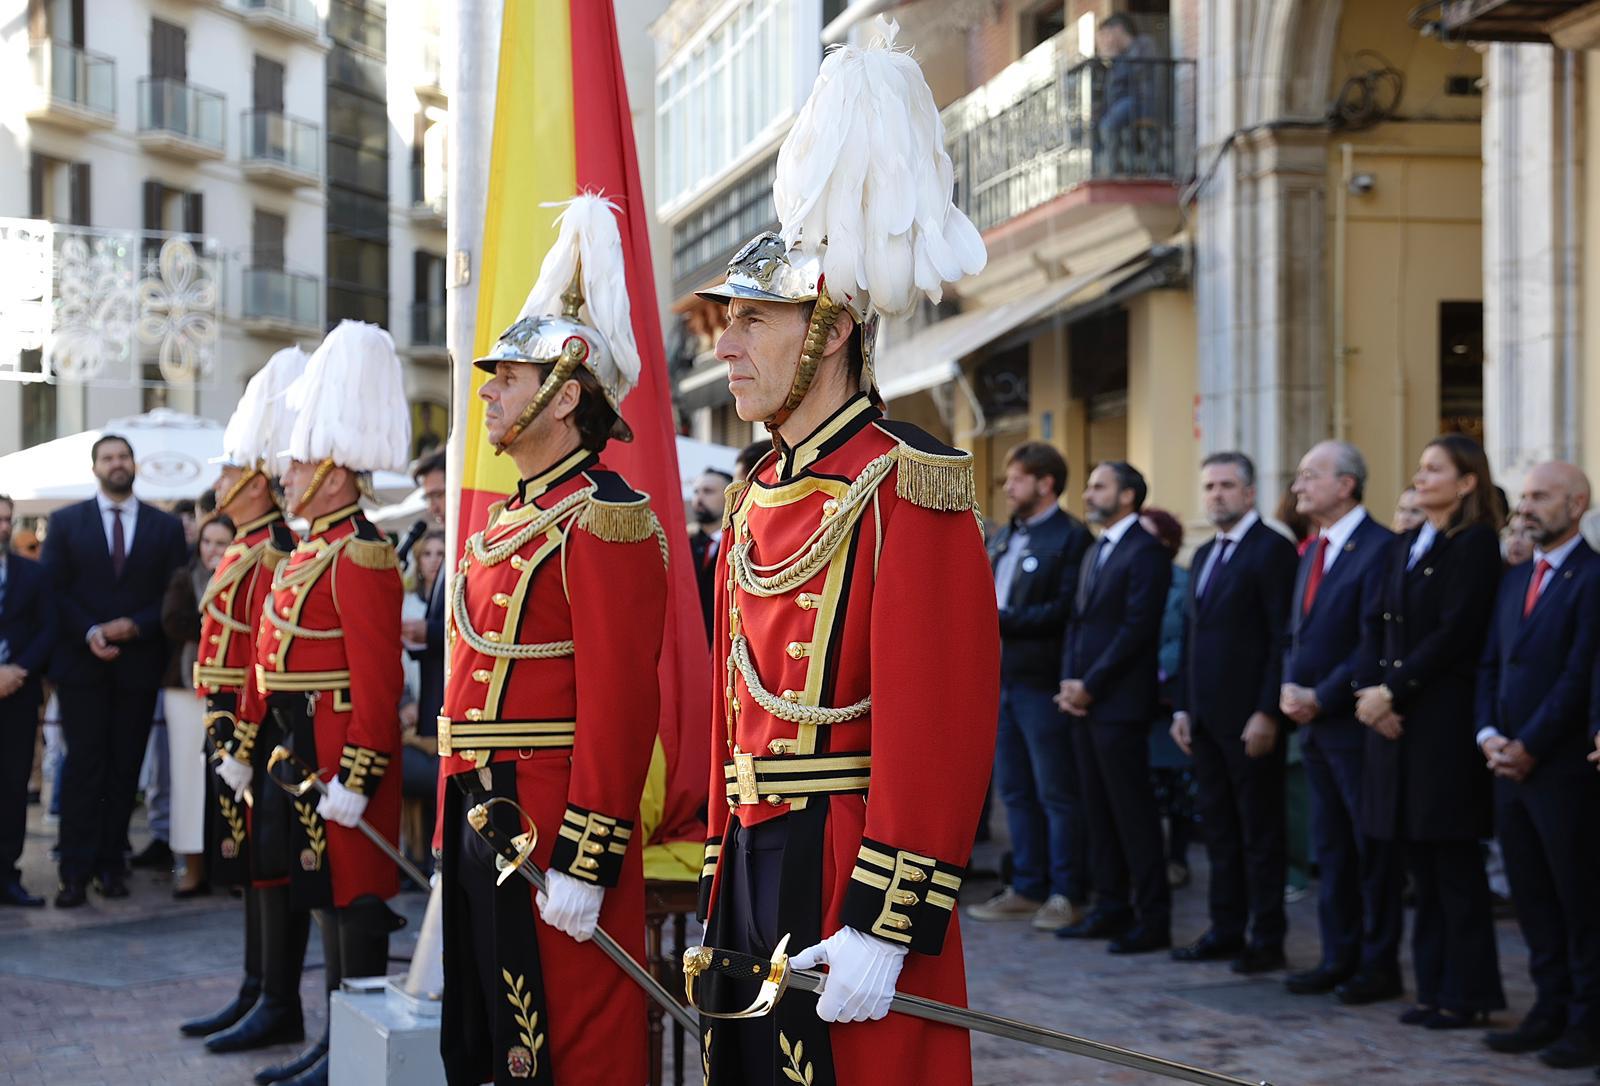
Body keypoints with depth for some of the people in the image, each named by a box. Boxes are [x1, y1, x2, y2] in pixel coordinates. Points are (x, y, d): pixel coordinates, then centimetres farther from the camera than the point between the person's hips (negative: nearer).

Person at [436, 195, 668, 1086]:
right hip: (483, 819, 10)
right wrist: (456, 841, 18)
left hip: (554, 829, -10)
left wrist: (583, 866, -22)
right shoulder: (508, 523, 16)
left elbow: (619, 707, -20)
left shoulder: (604, 521, -14)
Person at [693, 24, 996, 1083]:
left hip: (849, 872, -8)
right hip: (752, 865, 8)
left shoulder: (909, 484, -13)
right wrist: (722, 889, 15)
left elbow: (944, 726, -19)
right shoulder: (755, 499, 13)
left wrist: (882, 926, -22)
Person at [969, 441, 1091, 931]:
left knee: (1057, 793, -2)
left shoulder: (1070, 537, -10)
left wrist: (1001, 619, -19)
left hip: (1041, 682, -9)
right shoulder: (1002, 537, 18)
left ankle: (1066, 894, 4)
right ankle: (1027, 888, 20)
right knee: (1014, 790, 12)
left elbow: (1064, 610, -19)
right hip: (1001, 680, 9)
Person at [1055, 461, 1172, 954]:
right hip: (1084, 702, 9)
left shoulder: (1145, 552, -10)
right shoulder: (1095, 552, 19)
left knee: (1133, 811, -5)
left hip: (1119, 704, -9)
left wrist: (1089, 685, -15)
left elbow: (1136, 629, -16)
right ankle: (1111, 908, 17)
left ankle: (1153, 918, -1)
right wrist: (1068, 681, 3)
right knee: (1099, 810, 11)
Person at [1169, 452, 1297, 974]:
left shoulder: (1272, 550, -9)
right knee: (1219, 829, 12)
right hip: (1206, 717, 8)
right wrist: (1183, 706, 12)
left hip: (1250, 716, -8)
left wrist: (1268, 712, -18)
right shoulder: (1205, 555, 17)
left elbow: (1281, 638, -14)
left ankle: (1266, 940, 6)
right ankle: (1226, 931, 18)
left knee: (1261, 830, 0)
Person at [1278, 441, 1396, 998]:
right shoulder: (1312, 552, 15)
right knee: (1330, 848, 12)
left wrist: (1322, 697, -17)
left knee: (1371, 848, 0)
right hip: (1314, 723, 9)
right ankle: (1339, 957, 19)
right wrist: (1290, 686, 0)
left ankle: (1380, 964, 7)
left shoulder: (1379, 548, -13)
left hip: (1356, 723, -9)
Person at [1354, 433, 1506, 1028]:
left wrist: (1392, 689, -15)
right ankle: (1434, 986, 16)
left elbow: (1454, 634, -16)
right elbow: (1377, 624, 11)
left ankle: (1468, 993, 5)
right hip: (1393, 717, 7)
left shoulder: (1475, 544, -8)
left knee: (1451, 860, -3)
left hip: (1444, 720, -7)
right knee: (1418, 859, 9)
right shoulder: (1405, 546, 16)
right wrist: (1370, 689, -4)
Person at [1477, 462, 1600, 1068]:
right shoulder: (1514, 579, 16)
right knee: (1531, 897, 10)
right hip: (1510, 766, 8)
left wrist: (1527, 747, -15)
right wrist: (1489, 736, 0)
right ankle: (1551, 1008, 18)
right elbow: (1490, 665, 15)